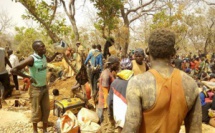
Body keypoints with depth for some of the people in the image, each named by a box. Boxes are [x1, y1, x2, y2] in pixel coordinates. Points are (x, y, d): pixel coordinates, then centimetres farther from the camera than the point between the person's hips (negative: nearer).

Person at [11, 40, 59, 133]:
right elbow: (13, 70, -27)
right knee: (36, 111, 7)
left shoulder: (44, 56, -2)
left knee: (46, 109, 13)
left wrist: (56, 53, 9)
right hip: (36, 89, -6)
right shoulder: (31, 59, -23)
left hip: (45, 87, 6)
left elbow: (49, 60, 25)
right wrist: (28, 77, -24)